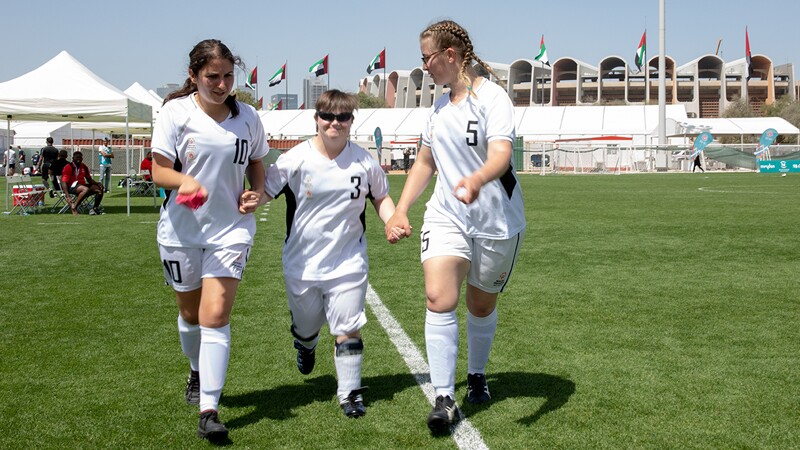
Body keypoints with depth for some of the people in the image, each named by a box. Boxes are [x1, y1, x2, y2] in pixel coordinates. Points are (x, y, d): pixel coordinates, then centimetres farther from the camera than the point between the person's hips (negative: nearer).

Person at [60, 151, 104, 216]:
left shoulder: (84, 167, 16)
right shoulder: (69, 167, -5)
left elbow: (89, 179, 24)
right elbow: (64, 182, -12)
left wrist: (97, 183, 2)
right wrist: (67, 196, -24)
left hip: (83, 184, 7)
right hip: (72, 186, -7)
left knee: (99, 189, -8)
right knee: (86, 189, -37)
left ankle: (95, 208, -3)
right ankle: (74, 207, -31)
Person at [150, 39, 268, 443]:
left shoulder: (247, 117, 1)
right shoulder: (176, 112, -7)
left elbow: (256, 163, 16)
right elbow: (159, 170, -9)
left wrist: (256, 192, -4)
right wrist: (183, 181, -31)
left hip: (230, 230, 0)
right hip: (181, 230, 0)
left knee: (216, 315, -12)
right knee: (190, 312, 16)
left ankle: (209, 411, -10)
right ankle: (197, 372, 46)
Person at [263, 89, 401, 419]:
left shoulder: (365, 162, -3)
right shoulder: (296, 160, -9)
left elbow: (381, 198, 13)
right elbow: (263, 191, -9)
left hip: (348, 263, 0)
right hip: (302, 264, 0)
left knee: (349, 330, -5)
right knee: (307, 326, 18)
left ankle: (350, 392, 12)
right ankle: (306, 345, 56)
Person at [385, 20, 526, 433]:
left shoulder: (492, 97, -12)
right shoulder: (439, 106, 10)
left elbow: (500, 155, -29)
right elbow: (424, 162, 21)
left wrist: (476, 179, -50)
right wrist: (400, 209, 14)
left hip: (497, 221, -4)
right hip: (446, 215, 5)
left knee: (482, 306, 10)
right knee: (438, 298, -15)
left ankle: (476, 376, 36)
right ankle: (444, 399, -11)